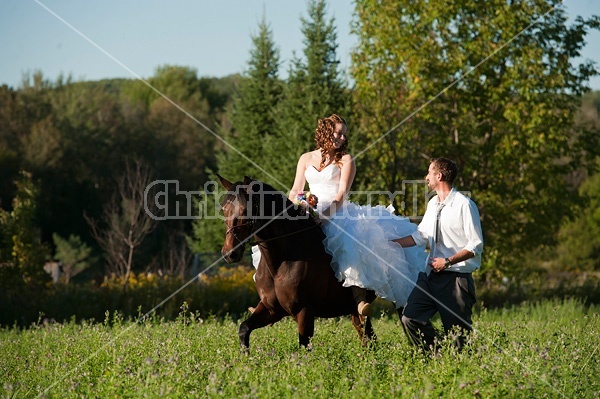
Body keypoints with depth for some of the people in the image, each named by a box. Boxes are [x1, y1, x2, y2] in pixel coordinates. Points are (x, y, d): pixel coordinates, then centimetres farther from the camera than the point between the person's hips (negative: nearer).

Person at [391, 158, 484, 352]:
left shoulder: (464, 205, -12)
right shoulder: (433, 204, 11)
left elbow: (476, 245, -13)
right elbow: (420, 235, 19)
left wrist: (447, 261, -18)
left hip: (456, 278, -7)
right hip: (431, 275, 7)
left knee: (458, 332, 0)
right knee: (410, 317, -1)